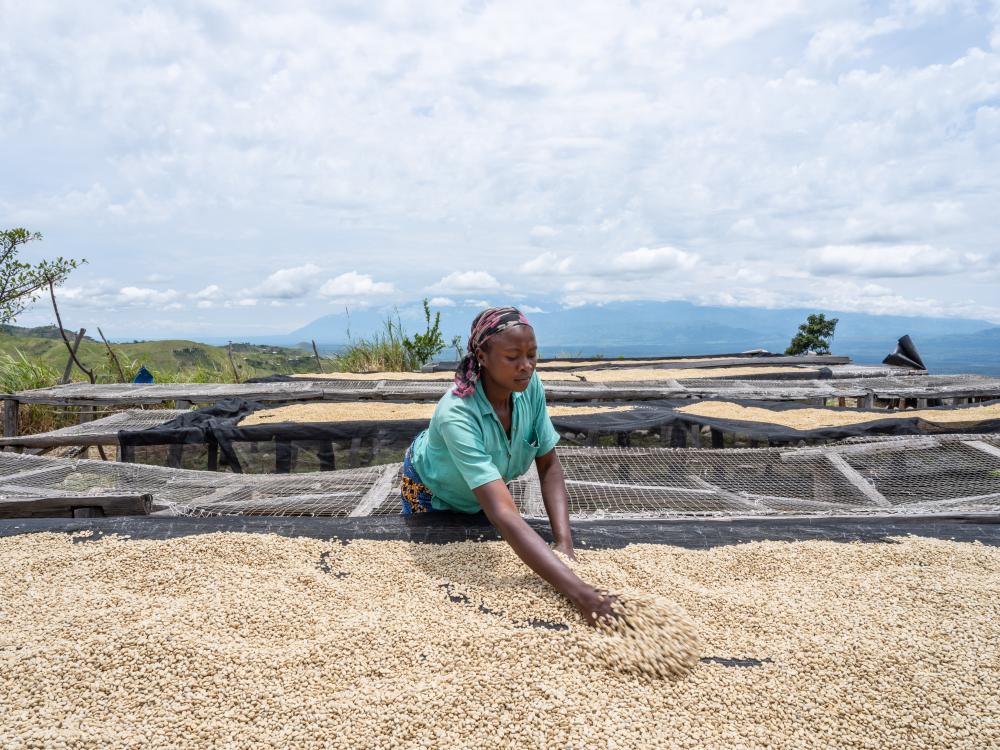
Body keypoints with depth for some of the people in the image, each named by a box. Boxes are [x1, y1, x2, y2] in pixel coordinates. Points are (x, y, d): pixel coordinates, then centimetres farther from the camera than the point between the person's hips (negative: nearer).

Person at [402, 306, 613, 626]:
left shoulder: (530, 386, -28)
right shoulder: (456, 415, -45)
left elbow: (549, 466, -19)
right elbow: (503, 514, -52)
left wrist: (564, 542, -35)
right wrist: (575, 589, -60)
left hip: (481, 492, 4)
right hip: (431, 491, -4)